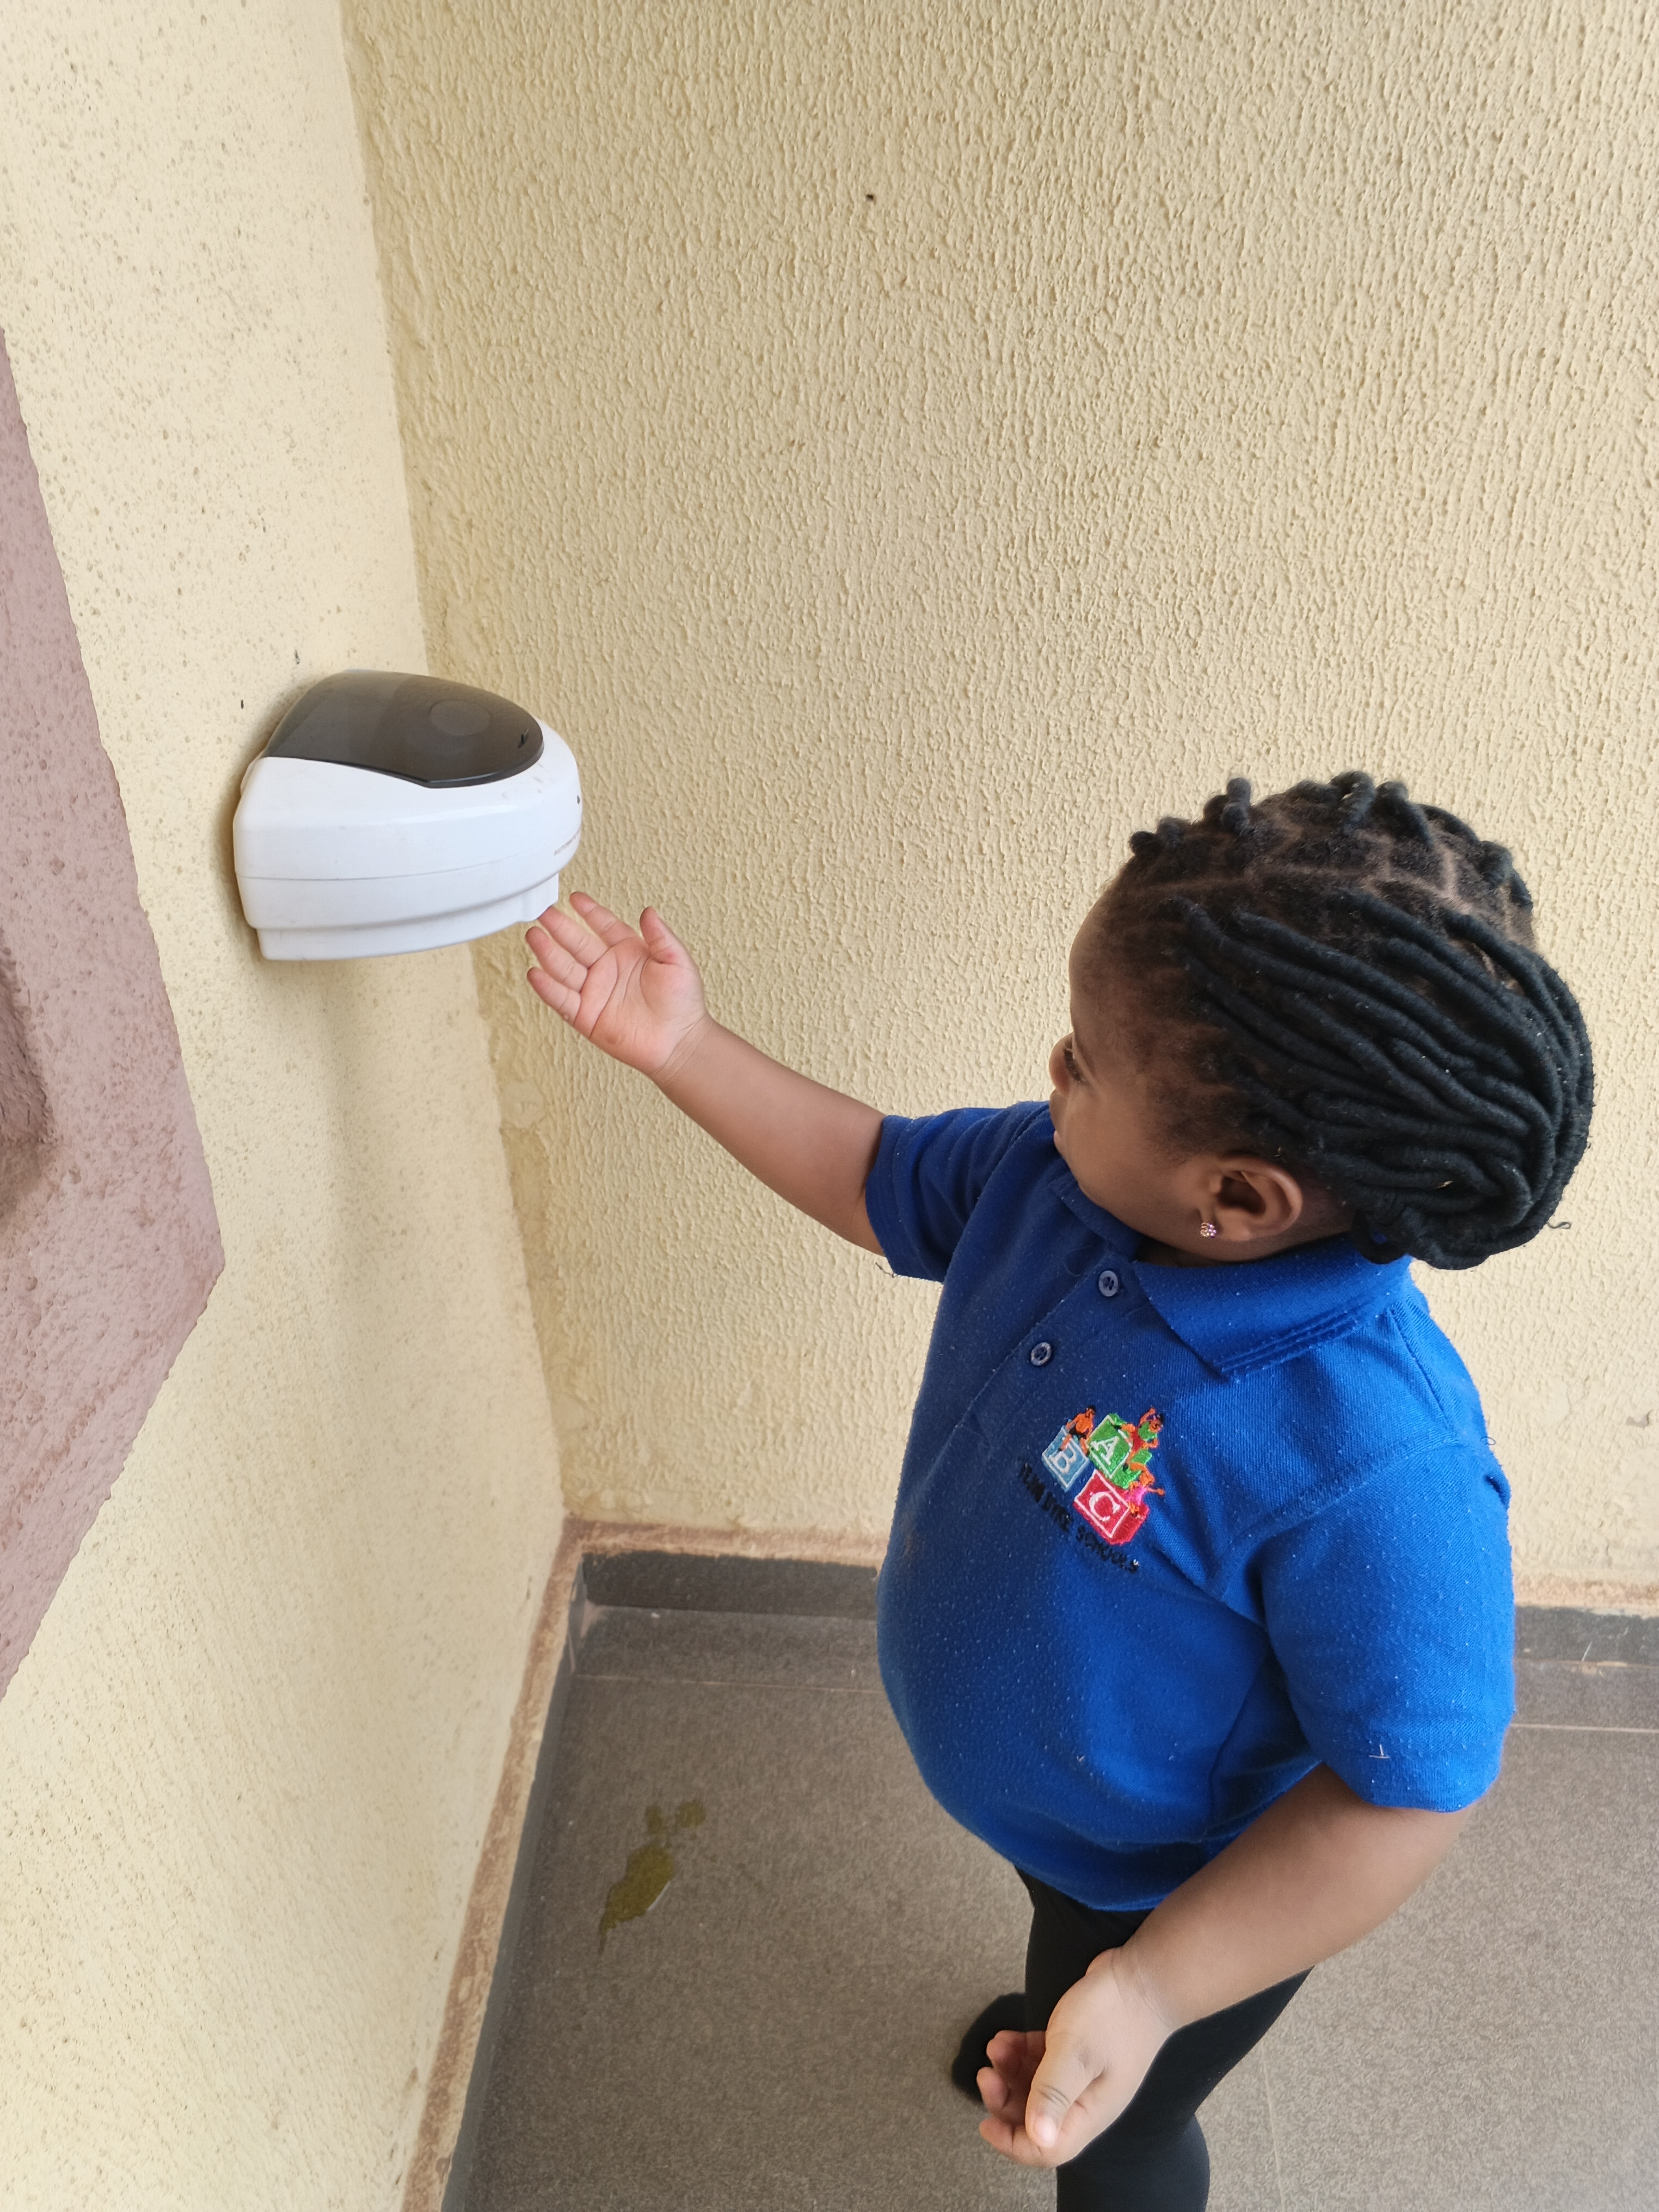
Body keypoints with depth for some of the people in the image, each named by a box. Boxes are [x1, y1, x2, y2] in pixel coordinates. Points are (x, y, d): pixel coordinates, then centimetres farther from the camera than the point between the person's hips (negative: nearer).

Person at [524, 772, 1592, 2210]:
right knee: (1058, 1926, 42)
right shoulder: (1054, 1178, -24)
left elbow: (1412, 1792, -34)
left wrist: (1151, 1991, -33)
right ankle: (1056, 1999, 76)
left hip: (1190, 1893, -6)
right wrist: (682, 1048, -9)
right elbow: (875, 1178, -6)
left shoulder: (1374, 1465, -46)